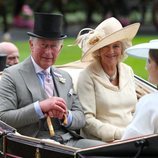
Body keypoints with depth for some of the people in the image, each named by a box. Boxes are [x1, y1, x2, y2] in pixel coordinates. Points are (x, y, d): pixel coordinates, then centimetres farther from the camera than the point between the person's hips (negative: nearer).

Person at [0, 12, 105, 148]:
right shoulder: (12, 75, 2)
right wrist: (40, 107, -18)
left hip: (70, 141, 6)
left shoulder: (65, 77, 21)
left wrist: (65, 115, -5)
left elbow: (81, 118, 18)